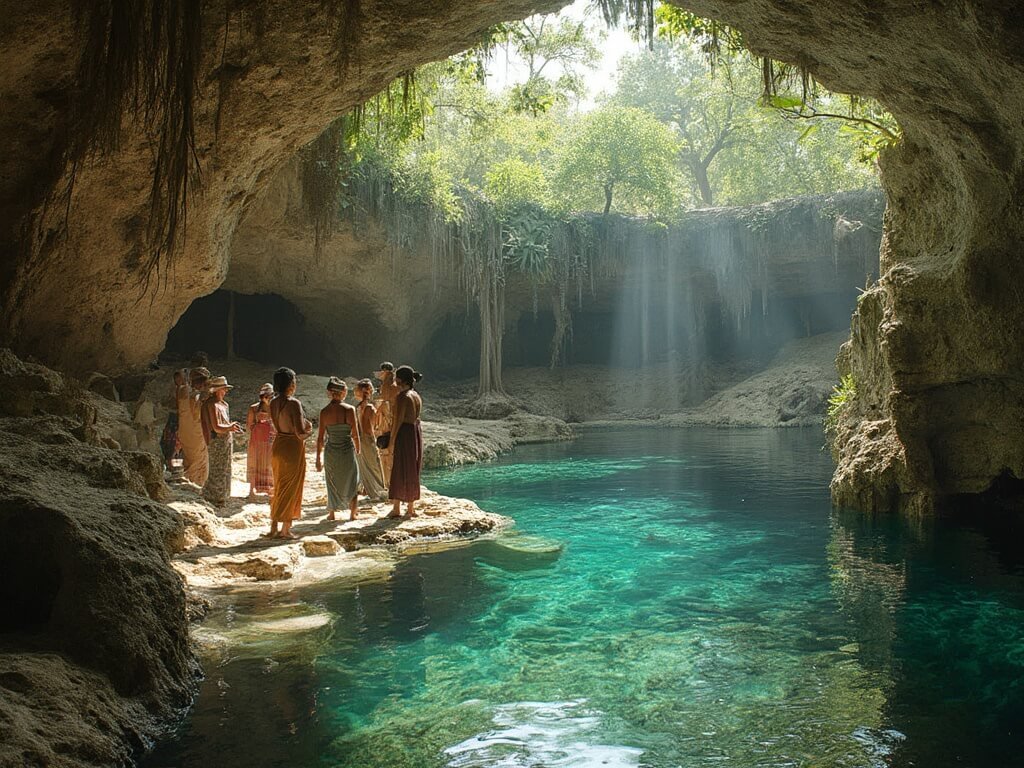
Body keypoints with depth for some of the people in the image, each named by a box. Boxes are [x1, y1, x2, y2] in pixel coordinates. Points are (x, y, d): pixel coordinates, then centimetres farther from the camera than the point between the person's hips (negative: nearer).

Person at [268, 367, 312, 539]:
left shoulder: (273, 403, 5)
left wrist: (304, 426, 10)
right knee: (291, 489, 4)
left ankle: (274, 528, 22)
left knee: (279, 488, 18)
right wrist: (308, 431, -1)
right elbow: (300, 432, -23)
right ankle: (286, 529, 10)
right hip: (293, 448, -7)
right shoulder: (294, 403, -19)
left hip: (278, 446, 7)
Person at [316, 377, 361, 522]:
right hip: (347, 450, -2)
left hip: (330, 452, 2)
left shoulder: (324, 411, -5)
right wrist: (358, 450, 7)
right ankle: (353, 513, 18)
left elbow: (320, 437, -3)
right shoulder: (349, 409, -12)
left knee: (332, 483, 19)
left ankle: (332, 513, 24)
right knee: (352, 481, 17)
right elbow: (355, 434, -9)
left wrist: (318, 458, 4)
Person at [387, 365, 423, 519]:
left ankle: (396, 508, 3)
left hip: (403, 433, -8)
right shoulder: (417, 396, 11)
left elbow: (398, 420, -18)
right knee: (412, 471, 14)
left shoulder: (402, 396, -15)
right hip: (417, 432, 8)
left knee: (399, 471, -1)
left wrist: (392, 441, -14)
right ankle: (411, 508, 20)